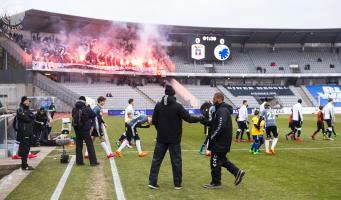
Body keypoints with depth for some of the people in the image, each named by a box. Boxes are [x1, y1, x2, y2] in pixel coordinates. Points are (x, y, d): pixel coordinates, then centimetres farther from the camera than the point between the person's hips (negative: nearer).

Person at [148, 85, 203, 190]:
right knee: (176, 161, 8)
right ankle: (177, 184, 13)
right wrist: (201, 118, 6)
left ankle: (152, 182, 7)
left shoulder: (158, 105, -2)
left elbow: (154, 121, 1)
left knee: (156, 159, 10)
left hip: (161, 138, 3)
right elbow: (189, 118, -10)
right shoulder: (177, 106, -12)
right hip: (174, 138, -2)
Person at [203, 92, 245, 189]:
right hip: (221, 142, 10)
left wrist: (212, 137, -18)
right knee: (222, 160, 20)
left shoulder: (222, 111, -20)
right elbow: (215, 124, 20)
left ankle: (216, 183, 12)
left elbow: (220, 127, -27)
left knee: (215, 162, 1)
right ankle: (237, 172, 20)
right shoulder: (220, 109, 14)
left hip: (220, 143, -10)